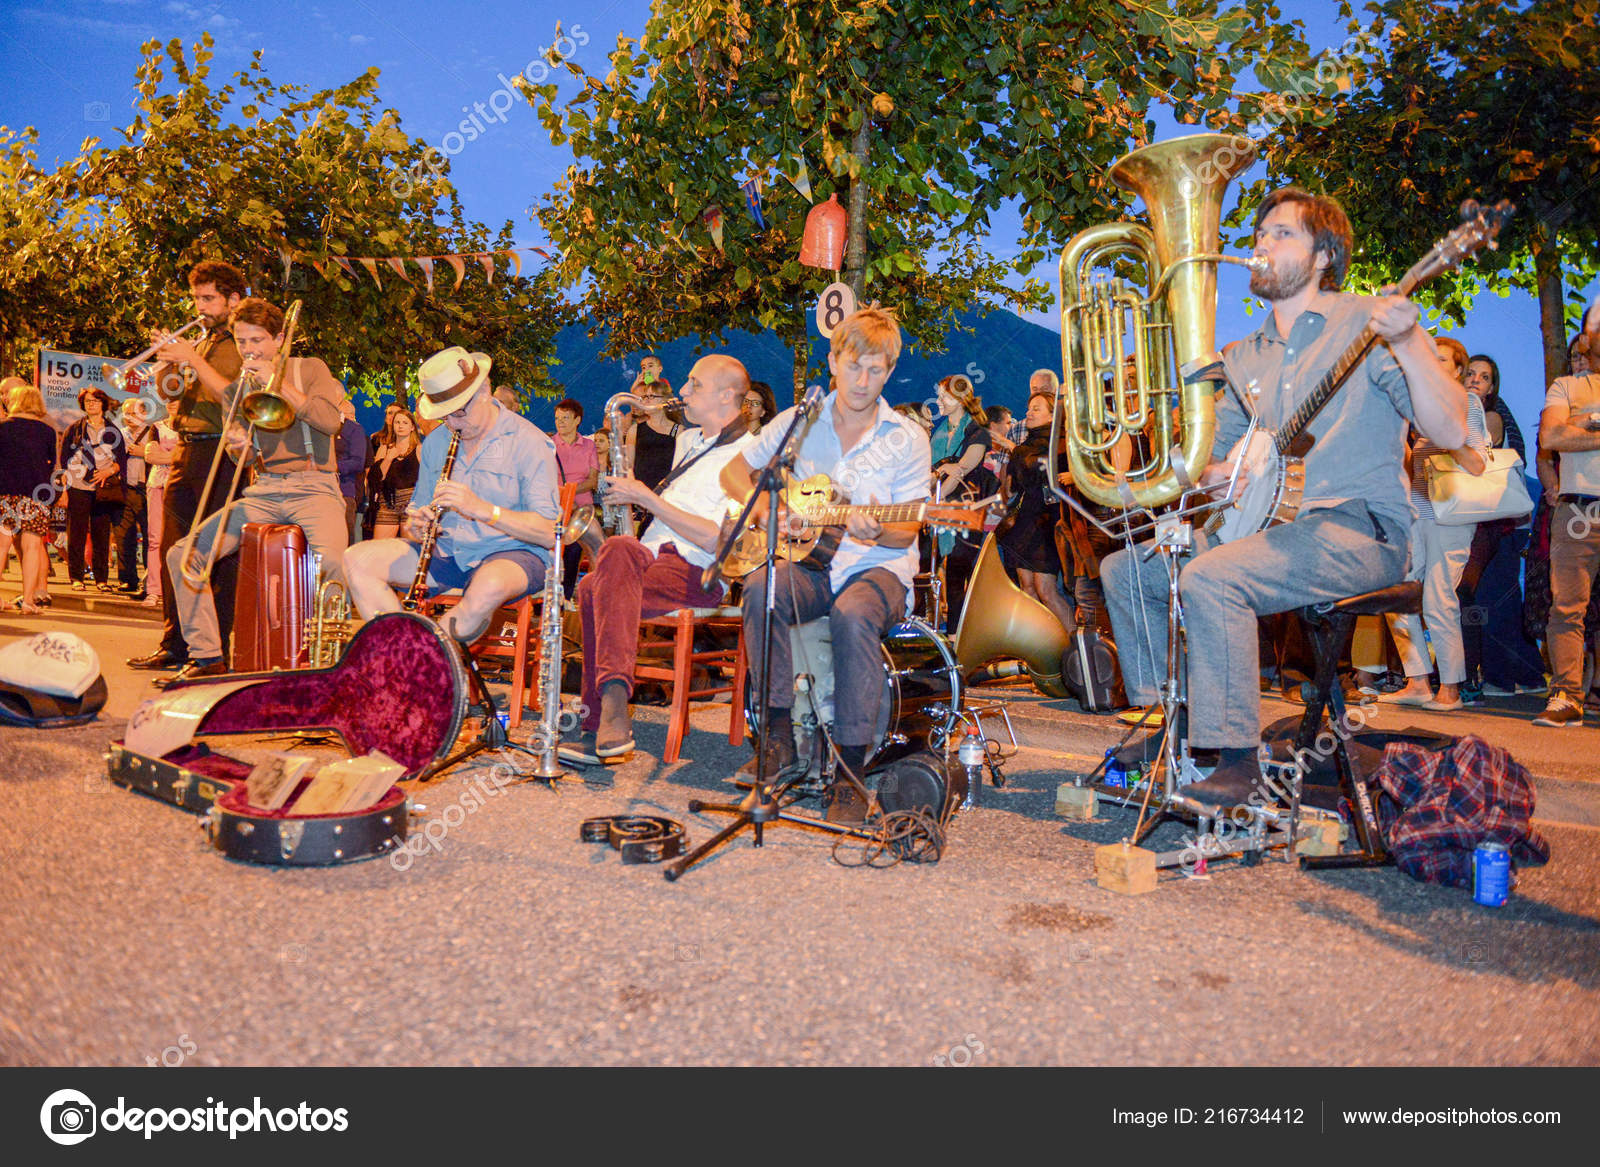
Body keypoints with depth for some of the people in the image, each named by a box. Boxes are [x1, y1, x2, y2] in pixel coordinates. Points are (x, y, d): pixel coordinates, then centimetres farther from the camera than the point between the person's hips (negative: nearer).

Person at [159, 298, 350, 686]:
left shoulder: (309, 369, 6)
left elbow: (331, 420, -13)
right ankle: (206, 656, 1)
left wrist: (280, 383, -13)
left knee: (332, 559, -36)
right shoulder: (237, 389, 17)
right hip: (262, 491, 5)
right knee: (182, 555, -8)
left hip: (313, 486, -5)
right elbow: (241, 458, 11)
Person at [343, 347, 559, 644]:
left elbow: (549, 534, -16)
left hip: (511, 553, -6)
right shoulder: (435, 442, 12)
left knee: (489, 586, -41)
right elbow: (419, 510, 18)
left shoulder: (528, 442, -8)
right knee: (358, 560, -12)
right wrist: (414, 528, -8)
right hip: (446, 551, 6)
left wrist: (482, 509, -28)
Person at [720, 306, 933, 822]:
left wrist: (876, 534, -24)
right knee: (762, 587, -32)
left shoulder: (907, 439, 2)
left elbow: (907, 533, -1)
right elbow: (734, 471, 14)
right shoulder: (798, 422, 8)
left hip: (879, 567, -2)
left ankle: (850, 768, -27)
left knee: (853, 613, -37)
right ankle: (779, 732, -19)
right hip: (810, 563, 2)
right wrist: (765, 507, -5)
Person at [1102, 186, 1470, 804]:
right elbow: (1211, 457, 22)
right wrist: (1222, 468, -3)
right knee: (1124, 568, -2)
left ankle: (1237, 758, -22)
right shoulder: (1244, 357, 17)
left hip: (1359, 530, -7)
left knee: (1210, 577, -32)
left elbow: (1451, 433, -14)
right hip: (1265, 521, 7)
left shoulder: (1366, 323, -3)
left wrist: (1408, 345, -29)